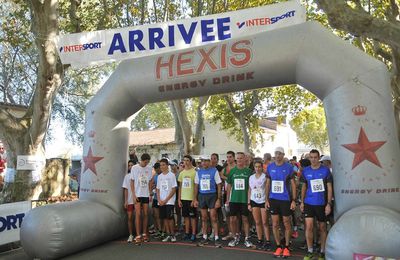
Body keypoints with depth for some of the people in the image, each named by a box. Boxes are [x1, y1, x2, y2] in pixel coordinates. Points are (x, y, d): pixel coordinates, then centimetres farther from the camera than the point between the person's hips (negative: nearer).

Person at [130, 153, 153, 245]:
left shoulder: (149, 168, 5)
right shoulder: (134, 168, -5)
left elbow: (150, 182, 11)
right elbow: (132, 182, -2)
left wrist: (150, 194, 5)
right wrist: (134, 195, -7)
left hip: (146, 195, 3)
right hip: (137, 195, -3)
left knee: (145, 214, 7)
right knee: (138, 214, -6)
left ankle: (144, 234, 19)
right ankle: (138, 236, 0)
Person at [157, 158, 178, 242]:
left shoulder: (171, 175, -5)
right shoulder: (159, 176, 11)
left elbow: (174, 189, -8)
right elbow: (158, 189, 14)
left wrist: (166, 200, -11)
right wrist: (159, 199, -2)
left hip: (169, 201, -5)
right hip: (161, 202, 5)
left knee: (170, 217, -7)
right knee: (164, 218, 6)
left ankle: (172, 234, 8)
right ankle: (168, 235, 16)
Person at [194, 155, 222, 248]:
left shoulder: (214, 171, -4)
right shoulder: (198, 172, 7)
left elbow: (219, 186, -3)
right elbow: (196, 186, 11)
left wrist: (218, 199, -8)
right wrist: (195, 199, 6)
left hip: (212, 196, -3)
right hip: (201, 196, 3)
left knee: (213, 217, -3)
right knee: (204, 218, 10)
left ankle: (216, 238, 7)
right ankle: (204, 238, 21)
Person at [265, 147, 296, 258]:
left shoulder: (289, 167, -4)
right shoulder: (270, 167, 3)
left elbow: (293, 184, -1)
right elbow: (267, 184, 9)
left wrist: (293, 200, -6)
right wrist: (266, 199, 5)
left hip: (285, 199, -2)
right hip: (273, 199, 3)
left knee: (286, 224, 8)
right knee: (275, 224, 8)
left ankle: (286, 247, 22)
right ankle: (278, 247, 22)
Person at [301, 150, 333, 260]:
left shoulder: (325, 170, -5)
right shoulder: (305, 170, 3)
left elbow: (329, 187, -3)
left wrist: (329, 203, -8)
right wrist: (302, 202, 8)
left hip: (322, 203, -1)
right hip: (309, 203, 1)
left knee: (322, 228, 11)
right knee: (309, 226, -4)